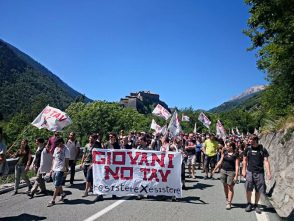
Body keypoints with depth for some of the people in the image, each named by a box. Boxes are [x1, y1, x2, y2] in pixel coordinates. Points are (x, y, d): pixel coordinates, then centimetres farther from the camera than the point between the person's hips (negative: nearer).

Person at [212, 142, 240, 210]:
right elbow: (220, 161, 13)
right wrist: (215, 169, 12)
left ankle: (229, 203, 3)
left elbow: (237, 166, -10)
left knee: (230, 187, -2)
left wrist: (236, 176, -15)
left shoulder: (236, 155, -7)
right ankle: (227, 199, 31)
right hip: (223, 170, 5)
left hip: (231, 172, -5)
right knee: (225, 186, 13)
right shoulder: (224, 152, 6)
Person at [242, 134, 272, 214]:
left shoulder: (263, 150, -4)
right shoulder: (247, 149, 1)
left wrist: (268, 172, -12)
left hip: (259, 173, -1)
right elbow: (245, 160, 9)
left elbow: (266, 161, -4)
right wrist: (244, 170, 5)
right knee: (248, 189, 1)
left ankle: (256, 205, 25)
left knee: (258, 190, 7)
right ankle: (249, 204, 20)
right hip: (249, 172, 1)